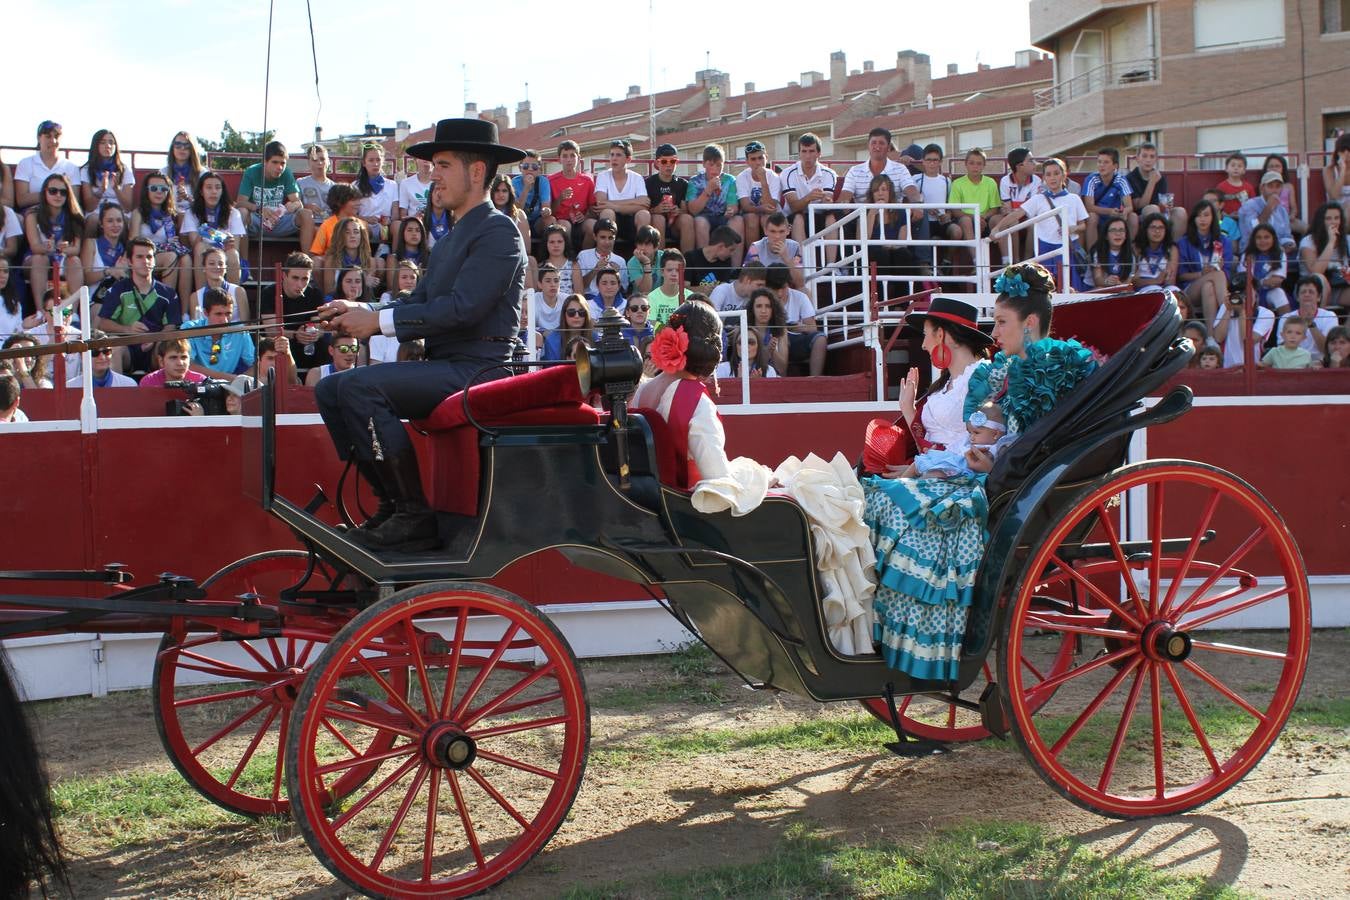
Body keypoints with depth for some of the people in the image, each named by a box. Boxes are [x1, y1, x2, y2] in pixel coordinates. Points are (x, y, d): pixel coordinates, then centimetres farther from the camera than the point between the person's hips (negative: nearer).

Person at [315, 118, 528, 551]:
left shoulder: (497, 232, -9)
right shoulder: (448, 241, 22)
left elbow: (462, 308, -20)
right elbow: (418, 305, 15)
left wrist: (379, 320, -18)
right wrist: (359, 312, -3)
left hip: (478, 368, -10)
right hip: (443, 367, 10)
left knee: (359, 385, -25)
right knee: (330, 390, 5)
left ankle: (415, 514, -20)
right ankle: (391, 502, 3)